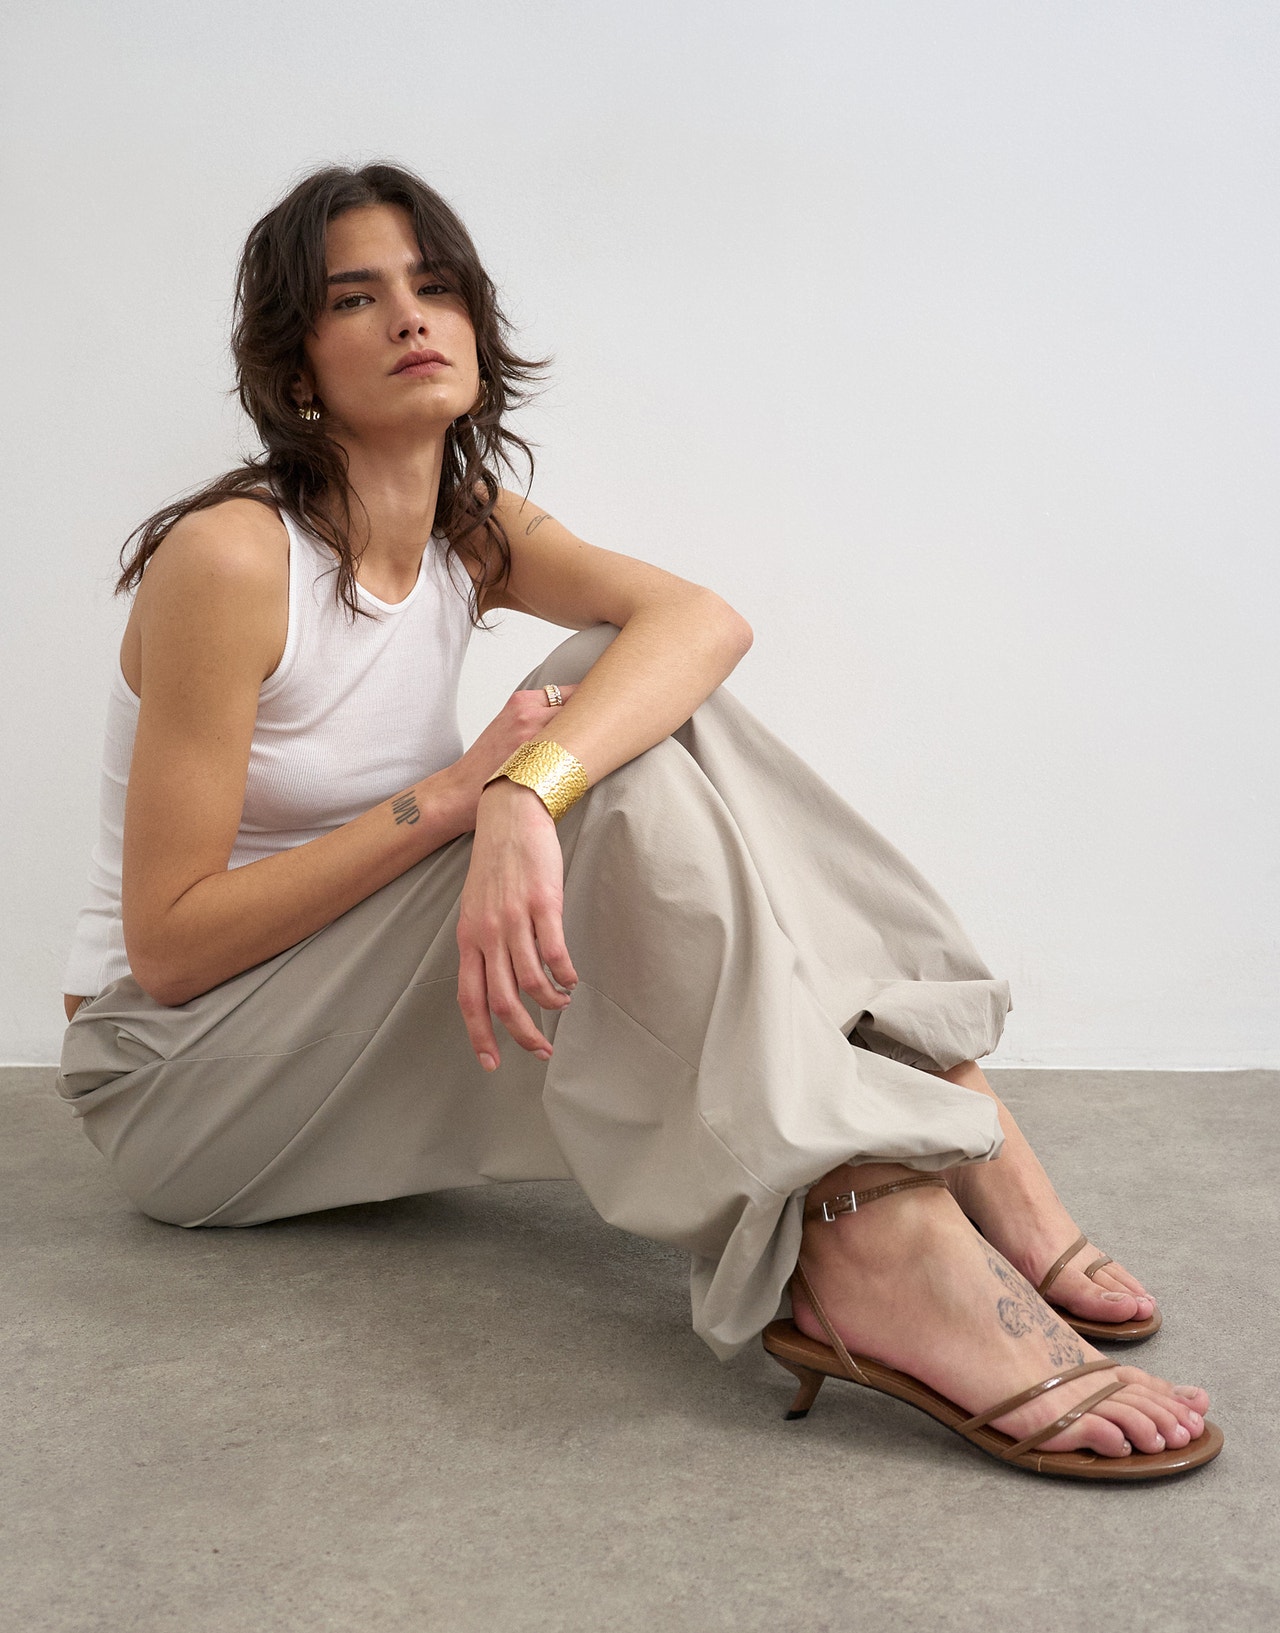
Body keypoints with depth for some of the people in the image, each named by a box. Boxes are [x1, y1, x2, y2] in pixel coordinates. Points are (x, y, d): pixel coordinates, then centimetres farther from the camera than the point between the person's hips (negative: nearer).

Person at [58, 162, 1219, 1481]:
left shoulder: (474, 535, 2)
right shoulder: (231, 558, -18)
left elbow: (704, 617, -20)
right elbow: (167, 943, -18)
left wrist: (527, 792, -40)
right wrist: (450, 798, -24)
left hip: (347, 1025, 6)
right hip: (175, 1077, -6)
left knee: (640, 710, -15)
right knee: (620, 776, -26)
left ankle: (952, 1111, -21)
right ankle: (881, 1242, -40)